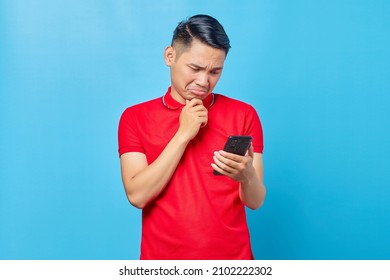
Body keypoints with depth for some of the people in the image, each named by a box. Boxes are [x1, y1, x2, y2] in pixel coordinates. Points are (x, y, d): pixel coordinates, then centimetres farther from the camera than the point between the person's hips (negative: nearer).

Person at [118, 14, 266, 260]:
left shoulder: (244, 114, -4)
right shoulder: (135, 117, -4)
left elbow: (255, 201, -5)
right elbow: (137, 195, -13)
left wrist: (246, 176, -26)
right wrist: (183, 134, -17)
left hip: (232, 257, 1)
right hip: (163, 258, 0)